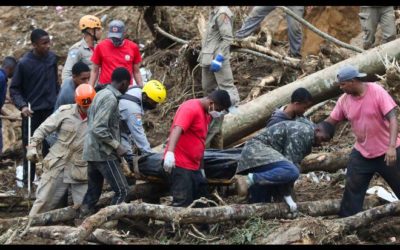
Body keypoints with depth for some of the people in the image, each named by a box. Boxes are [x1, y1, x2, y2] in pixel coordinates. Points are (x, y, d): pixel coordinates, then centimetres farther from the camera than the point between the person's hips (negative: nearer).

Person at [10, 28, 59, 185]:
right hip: (32, 111, -3)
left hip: (51, 109, 3)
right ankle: (28, 178, 10)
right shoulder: (24, 63, -10)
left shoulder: (52, 58, 2)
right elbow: (14, 89, -5)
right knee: (29, 145, 2)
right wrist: (22, 106, -18)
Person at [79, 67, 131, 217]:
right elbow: (99, 129, -24)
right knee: (122, 191, -7)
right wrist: (117, 146, -16)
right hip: (104, 154, -10)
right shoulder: (110, 99, -16)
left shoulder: (101, 94, 13)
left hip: (92, 152, 10)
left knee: (93, 192, 12)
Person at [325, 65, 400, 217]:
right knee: (352, 188, 4)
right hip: (362, 153, 5)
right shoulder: (344, 100, -5)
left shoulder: (377, 92, -20)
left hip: (387, 151, -5)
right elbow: (330, 122, 5)